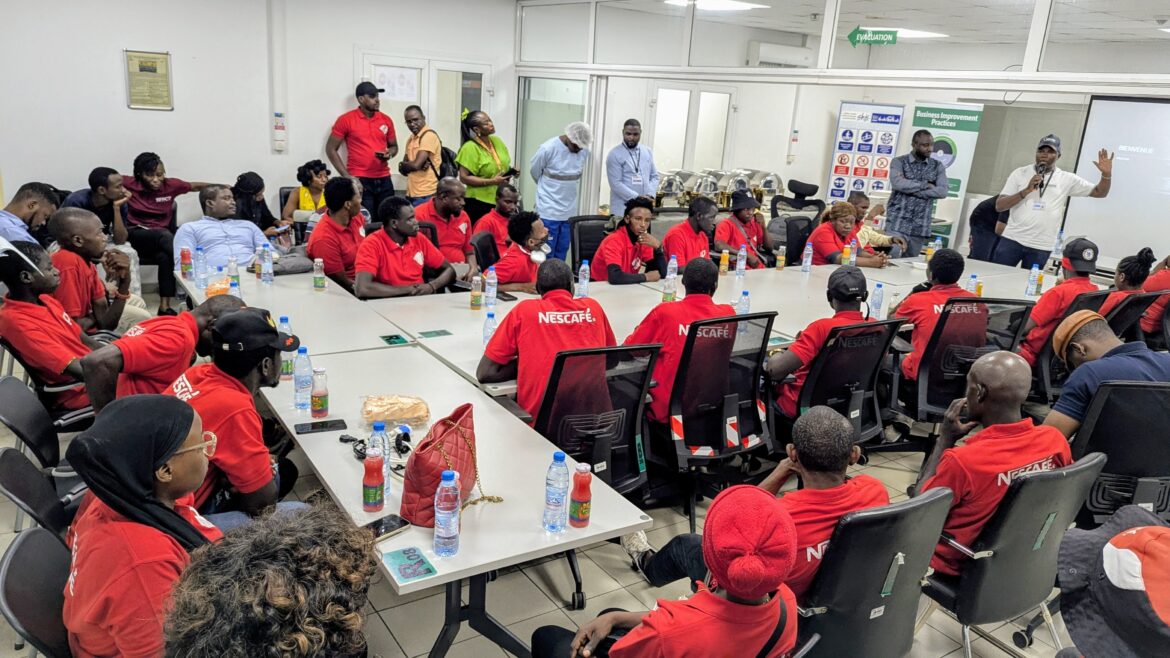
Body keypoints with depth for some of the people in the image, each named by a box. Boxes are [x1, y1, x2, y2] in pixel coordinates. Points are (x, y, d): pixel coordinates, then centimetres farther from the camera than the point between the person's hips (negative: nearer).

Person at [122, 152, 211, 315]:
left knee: (165, 257, -34)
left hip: (160, 237, 2)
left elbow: (196, 186, 18)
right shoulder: (129, 184, 0)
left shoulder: (170, 185, 5)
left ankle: (165, 305, -30)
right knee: (164, 235, -36)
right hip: (136, 234, -2)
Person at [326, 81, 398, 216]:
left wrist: (389, 153, -3)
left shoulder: (386, 120, 9)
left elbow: (394, 146, 22)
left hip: (384, 180, 4)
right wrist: (346, 176, -8)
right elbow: (330, 149, 1)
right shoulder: (346, 120, -3)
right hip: (359, 180, -4)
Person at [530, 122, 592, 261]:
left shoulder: (584, 151, -3)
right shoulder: (548, 149, -16)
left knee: (562, 253, 11)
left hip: (570, 210, 5)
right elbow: (534, 171, 1)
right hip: (549, 210, -4)